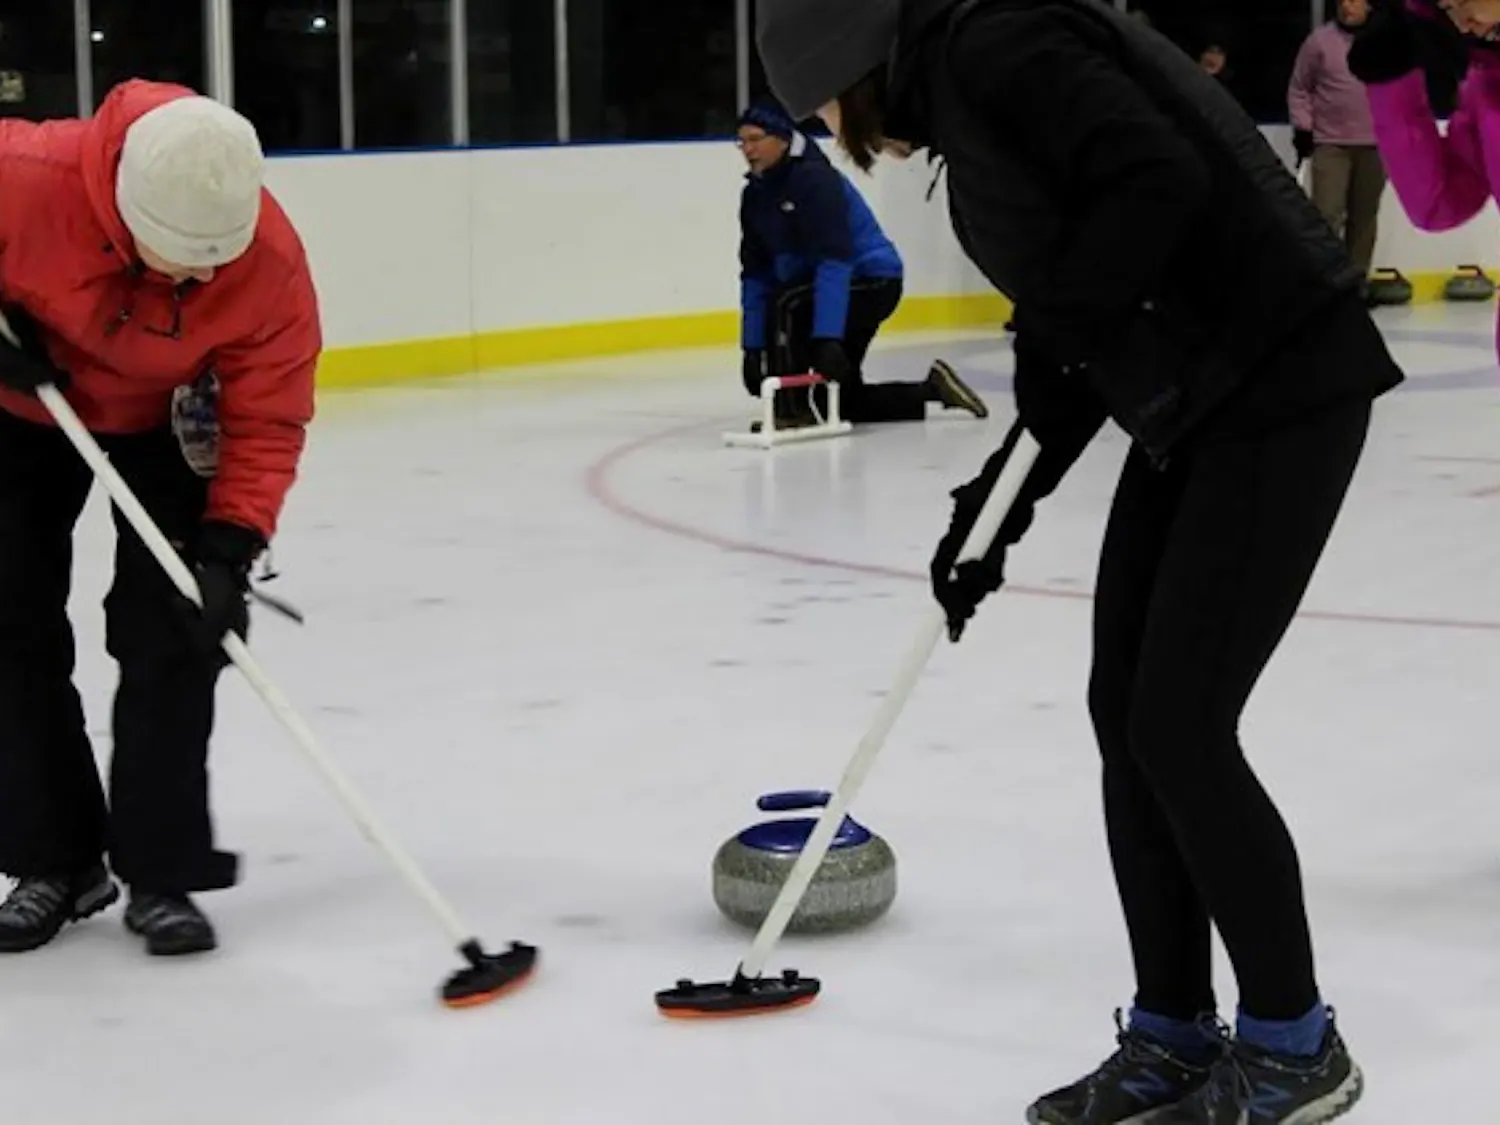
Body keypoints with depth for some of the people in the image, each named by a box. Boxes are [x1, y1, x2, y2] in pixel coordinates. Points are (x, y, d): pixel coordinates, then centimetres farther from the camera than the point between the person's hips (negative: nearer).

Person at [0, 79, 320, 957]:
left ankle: (160, 872, 2)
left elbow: (267, 421, -23)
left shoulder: (269, 263, -32)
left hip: (166, 418, 0)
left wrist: (230, 548, -32)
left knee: (171, 632, -8)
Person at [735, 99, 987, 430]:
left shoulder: (815, 178, -24)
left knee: (786, 304, -32)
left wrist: (827, 338, -41)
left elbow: (834, 261, -34)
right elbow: (756, 275, 2)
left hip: (872, 280, -9)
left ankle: (791, 411, -22)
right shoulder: (756, 194, 1)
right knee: (837, 400, 11)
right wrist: (753, 347, -4)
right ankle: (932, 389, 25)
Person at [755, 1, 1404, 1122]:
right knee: (1125, 713, 9)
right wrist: (1000, 506, 15)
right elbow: (1083, 335, 19)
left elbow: (1161, 180, -26)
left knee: (1179, 728, -6)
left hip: (1281, 385, -10)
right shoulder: (962, 96, 16)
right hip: (1196, 399, 10)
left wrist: (1056, 329, -18)